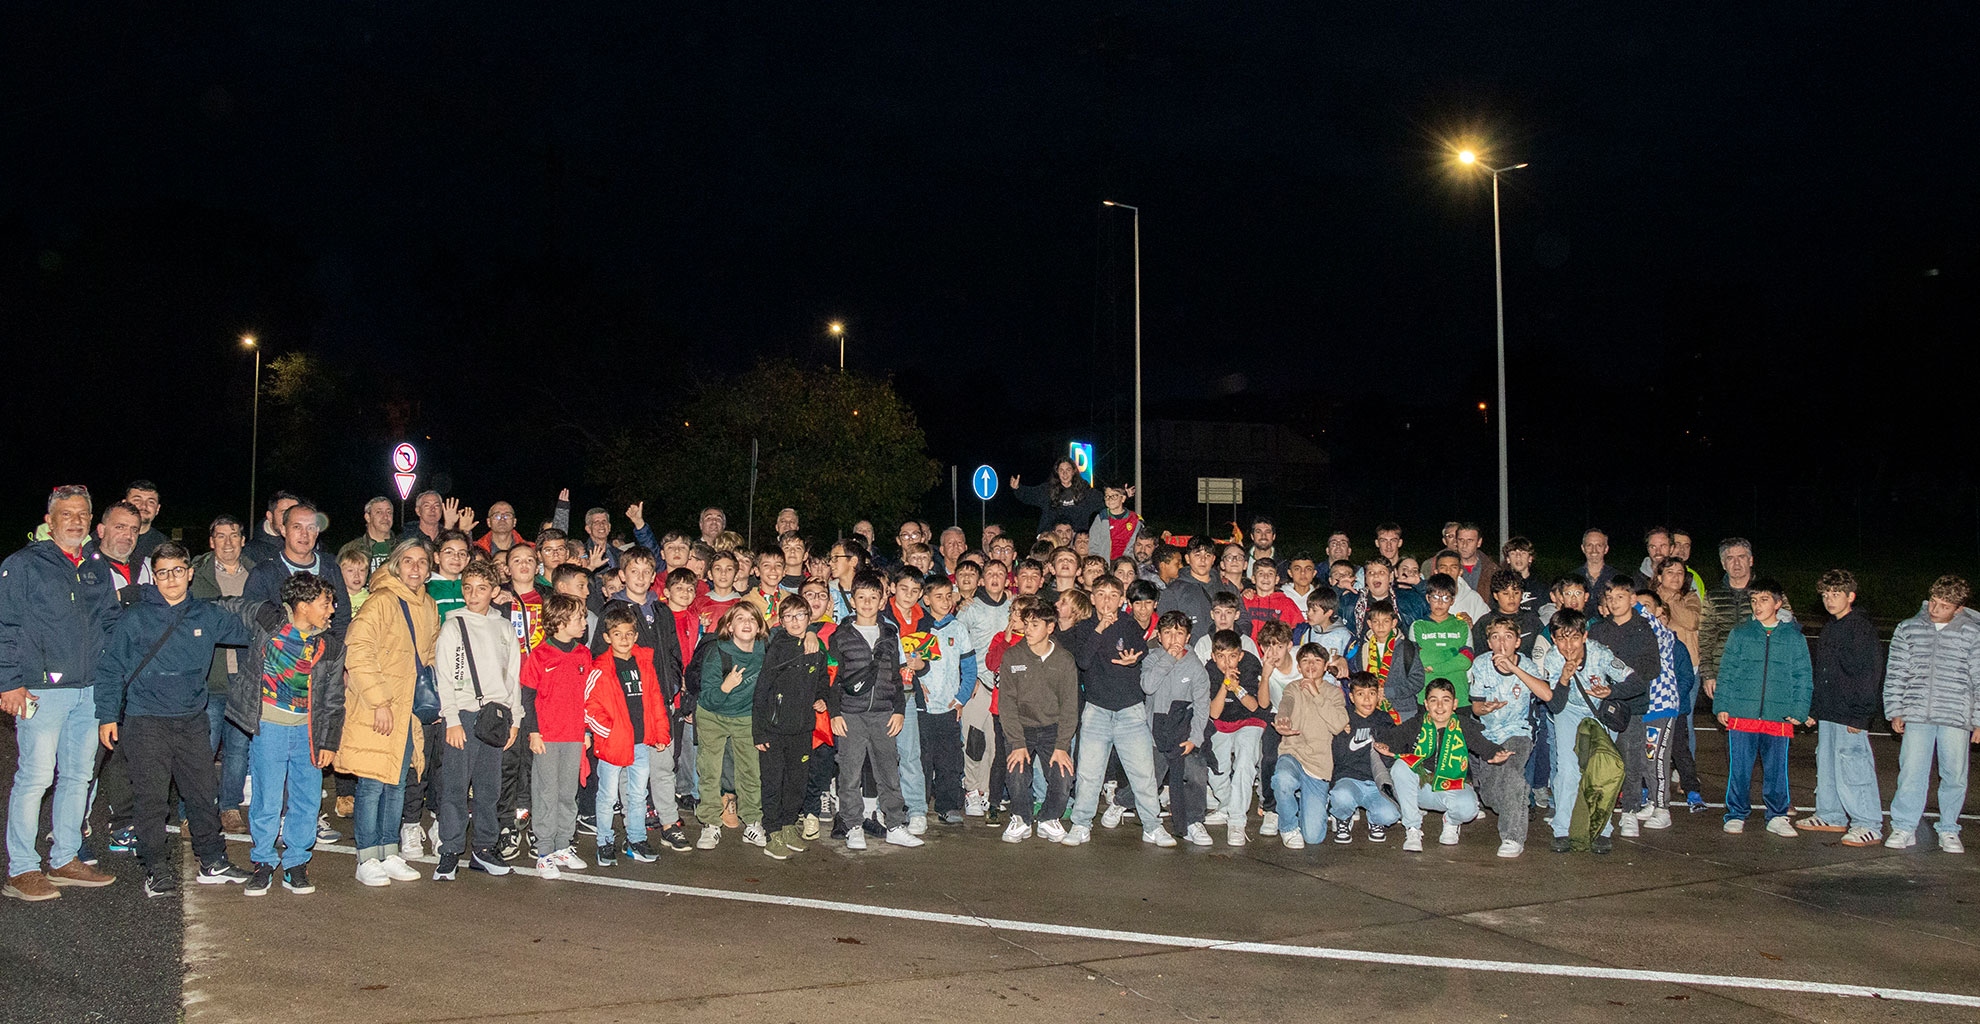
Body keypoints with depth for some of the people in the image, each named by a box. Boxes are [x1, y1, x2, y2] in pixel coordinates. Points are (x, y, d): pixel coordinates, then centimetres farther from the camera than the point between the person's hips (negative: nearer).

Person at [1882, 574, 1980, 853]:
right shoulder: (1908, 629, 7)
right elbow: (1895, 673, 12)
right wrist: (1895, 711, 6)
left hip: (1956, 716, -1)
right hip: (1917, 715, 1)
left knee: (1955, 775, 4)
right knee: (1911, 772, -4)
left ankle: (1949, 831, 18)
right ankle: (1904, 829, 5)